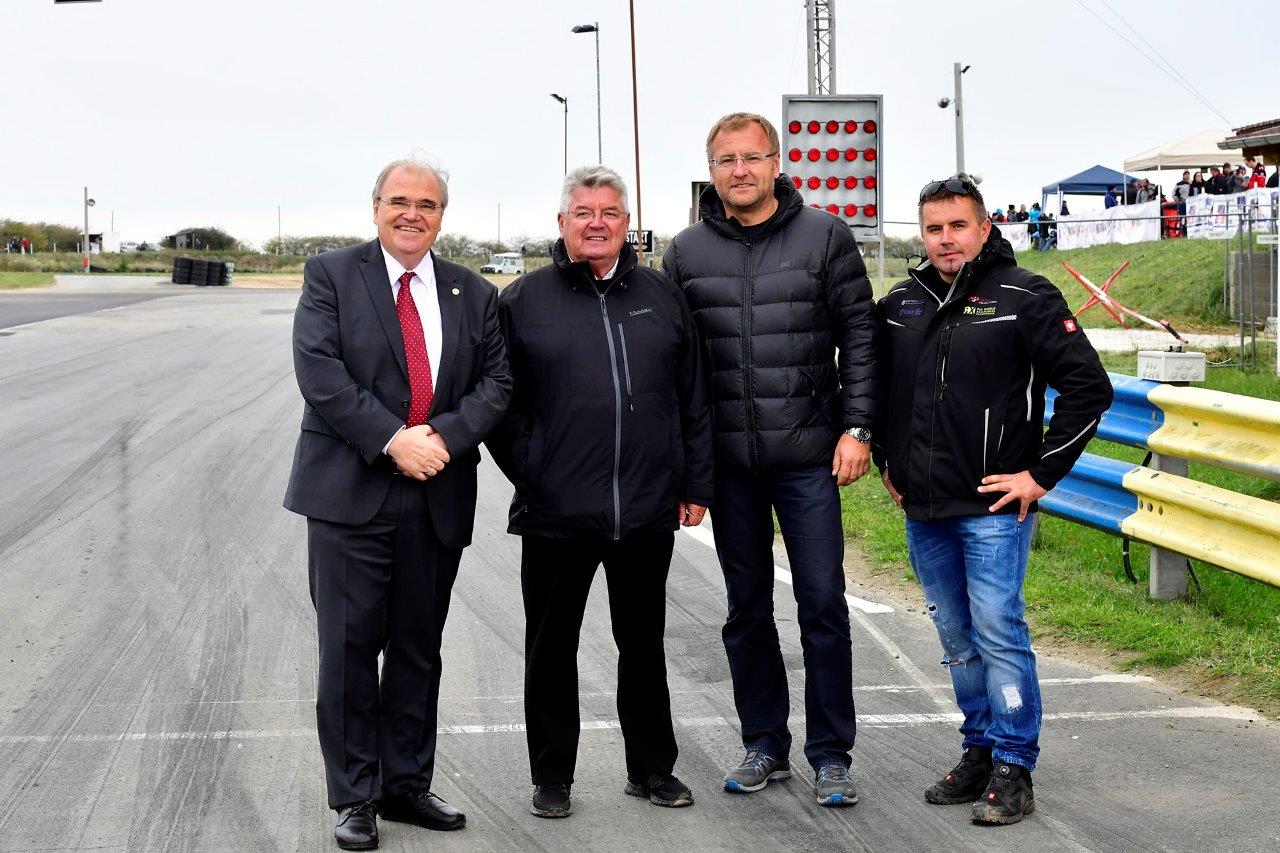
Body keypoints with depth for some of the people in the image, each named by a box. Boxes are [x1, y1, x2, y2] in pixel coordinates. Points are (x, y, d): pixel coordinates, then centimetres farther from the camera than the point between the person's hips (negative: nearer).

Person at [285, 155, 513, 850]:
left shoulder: (474, 293, 11)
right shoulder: (331, 276, 1)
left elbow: (495, 382, 6)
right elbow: (318, 370, -10)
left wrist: (444, 436, -12)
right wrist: (392, 440, -18)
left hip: (437, 499, 3)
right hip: (350, 493, -3)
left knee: (418, 651, 11)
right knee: (349, 650, 0)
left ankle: (406, 786, 22)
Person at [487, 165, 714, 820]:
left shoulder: (661, 297, 8)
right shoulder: (523, 300, 1)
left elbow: (693, 398, 11)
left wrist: (694, 483, 7)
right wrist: (529, 474, -3)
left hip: (648, 513, 2)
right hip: (554, 515, -2)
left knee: (643, 645, 14)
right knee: (552, 650, 8)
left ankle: (652, 768, 27)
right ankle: (551, 778, 21)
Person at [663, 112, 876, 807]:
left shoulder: (825, 236, 1)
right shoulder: (687, 252, 7)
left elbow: (860, 335, 1)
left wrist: (857, 428, -6)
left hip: (809, 455, -2)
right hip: (727, 461, 3)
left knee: (823, 605, 0)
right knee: (746, 610, 11)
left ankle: (830, 755, 10)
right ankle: (764, 744, 24)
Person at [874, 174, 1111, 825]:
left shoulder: (1024, 298, -7)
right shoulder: (900, 305, 9)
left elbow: (1089, 386, -10)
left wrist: (1042, 473, -11)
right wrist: (886, 462, 18)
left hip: (993, 508, -6)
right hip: (922, 511, 6)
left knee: (999, 635, -7)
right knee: (958, 640, 13)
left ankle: (1013, 771, 2)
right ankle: (979, 752, 25)